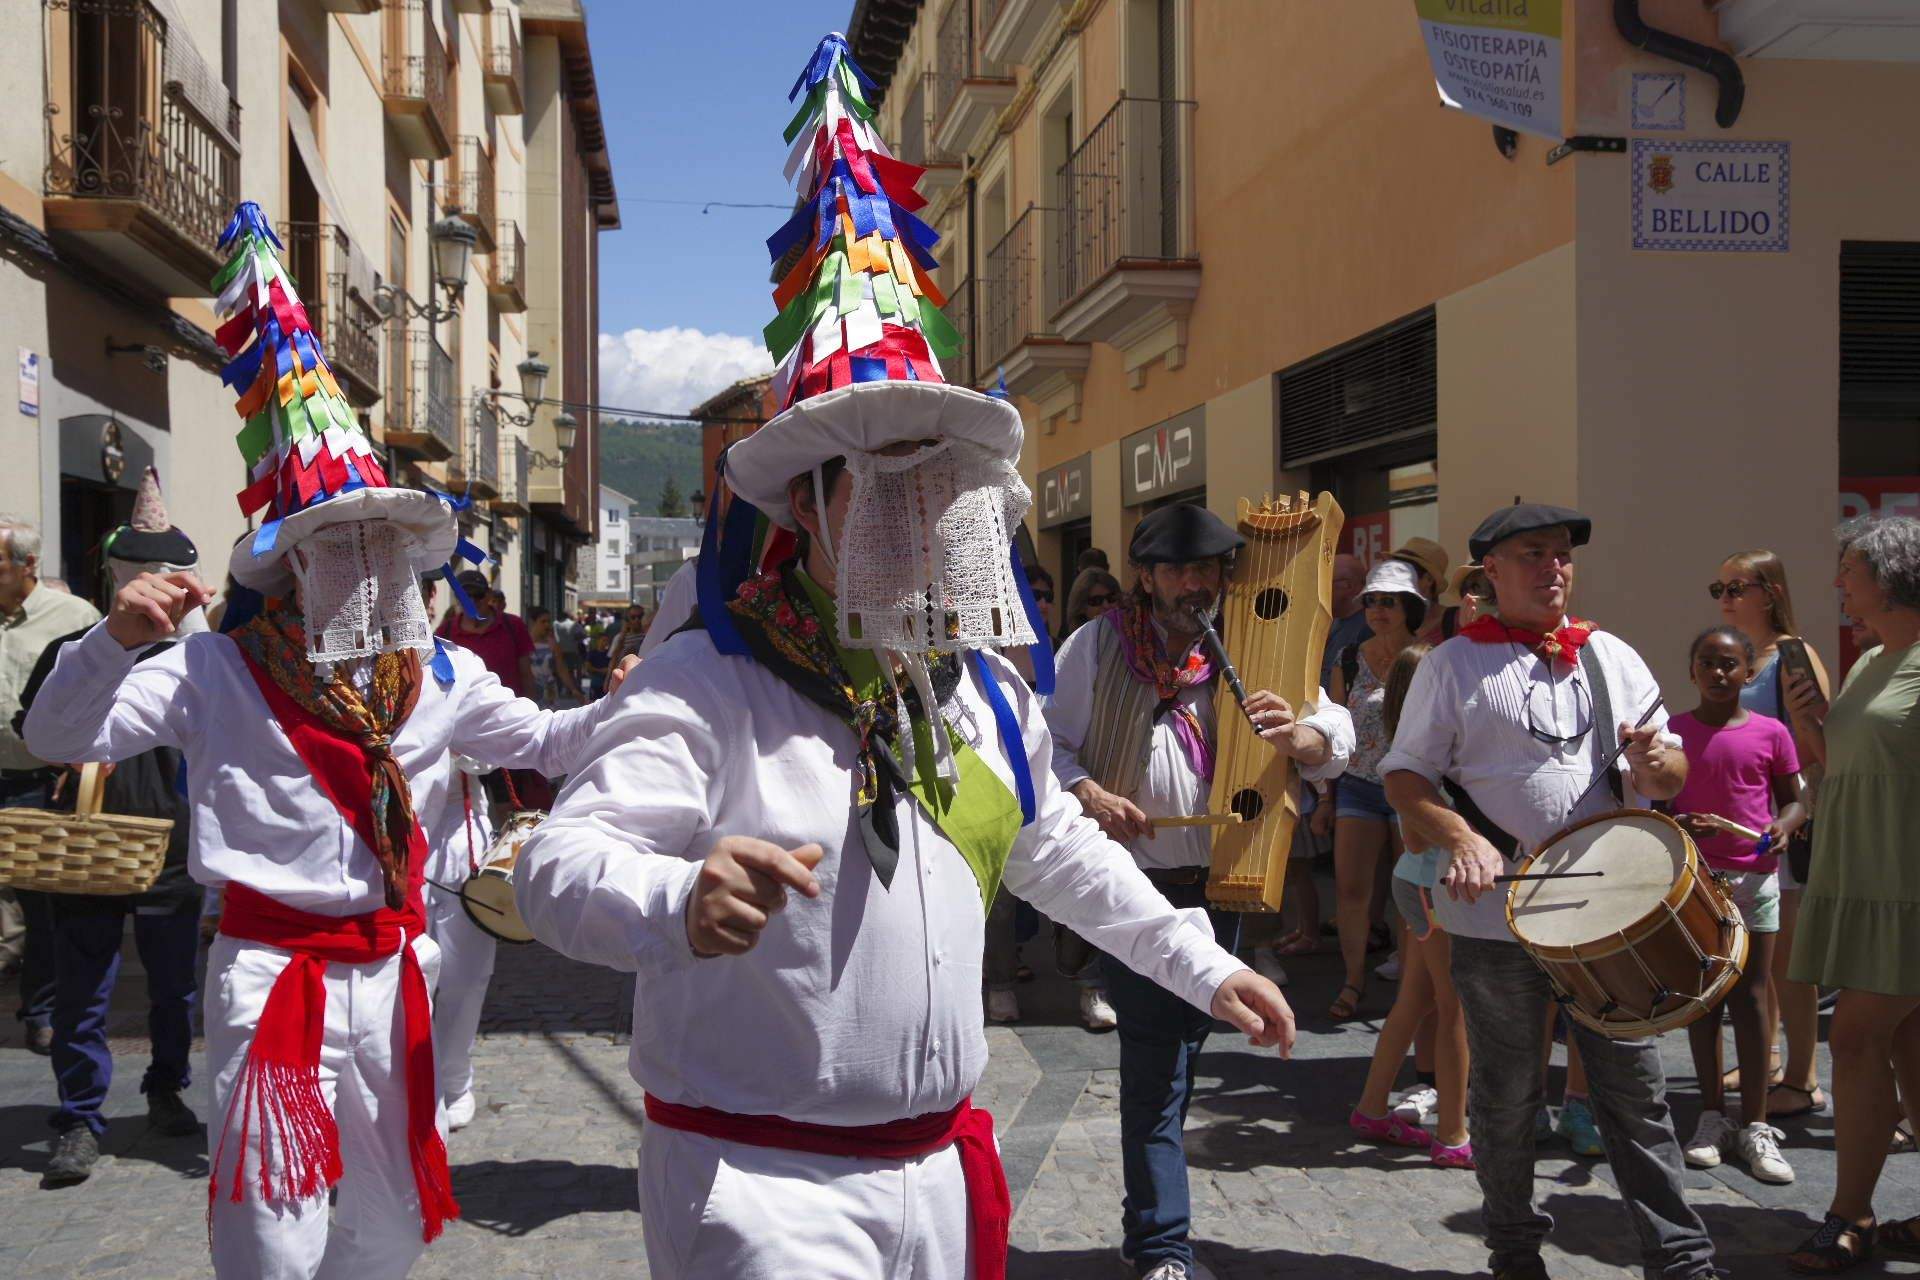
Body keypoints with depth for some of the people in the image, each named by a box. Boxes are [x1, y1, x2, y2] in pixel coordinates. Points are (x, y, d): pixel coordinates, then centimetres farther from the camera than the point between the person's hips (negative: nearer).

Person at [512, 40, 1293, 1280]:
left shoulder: (981, 687, 6)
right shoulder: (710, 685, -17)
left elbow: (1053, 845, 22)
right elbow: (559, 865, -27)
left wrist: (1201, 965, 25)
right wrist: (682, 905, -48)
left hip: (942, 1171, 7)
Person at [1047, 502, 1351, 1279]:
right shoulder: (1097, 647, -1)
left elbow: (1338, 734, -1)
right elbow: (1050, 740, 3)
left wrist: (1299, 735, -24)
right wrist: (1088, 793, -16)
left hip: (1222, 885, 4)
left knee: (1182, 1048, 17)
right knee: (1154, 1069, -5)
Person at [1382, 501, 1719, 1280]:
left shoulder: (1610, 657, 10)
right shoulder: (1453, 664, 0)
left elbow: (1670, 774, 13)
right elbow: (1406, 776, -2)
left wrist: (1655, 764, -11)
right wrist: (1460, 836, -19)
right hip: (1496, 913, -2)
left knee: (1635, 1089, 6)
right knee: (1505, 1094, 11)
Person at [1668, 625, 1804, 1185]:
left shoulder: (1771, 733, 1)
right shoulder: (1673, 732, 1)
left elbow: (1794, 799, 8)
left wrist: (1783, 826, -14)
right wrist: (1679, 825, -17)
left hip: (1755, 875, -1)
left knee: (1751, 995, 2)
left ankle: (1755, 1125, 9)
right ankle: (1713, 1115, 18)